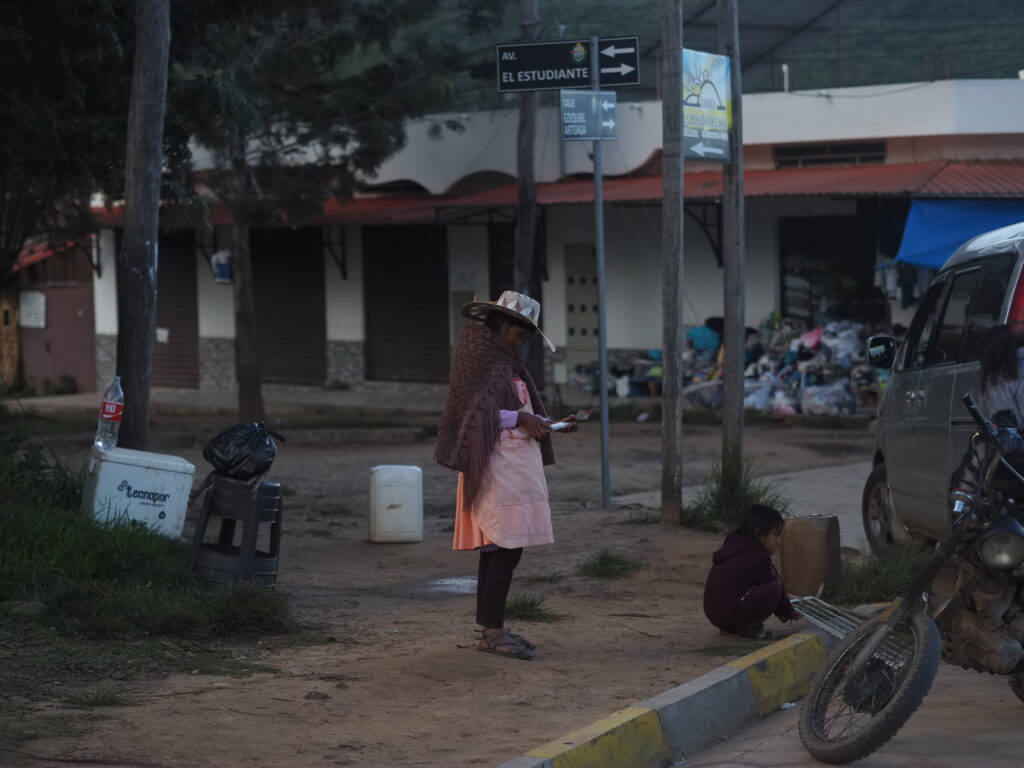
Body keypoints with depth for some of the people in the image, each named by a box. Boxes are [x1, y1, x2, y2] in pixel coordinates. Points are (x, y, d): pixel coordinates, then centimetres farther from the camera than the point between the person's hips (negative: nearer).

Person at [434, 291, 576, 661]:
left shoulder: (506, 360, 20)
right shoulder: (478, 357, -9)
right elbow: (472, 412, -17)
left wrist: (551, 424, 8)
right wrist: (519, 418, -18)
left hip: (518, 461, 10)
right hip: (497, 462, -10)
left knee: (497, 547, 10)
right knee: (506, 547, -13)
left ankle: (491, 629, 13)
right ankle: (492, 631, -12)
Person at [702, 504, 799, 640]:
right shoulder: (756, 558, -15)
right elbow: (777, 586, -4)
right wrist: (789, 612, 12)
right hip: (729, 616, -10)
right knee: (772, 589, -18)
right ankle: (748, 628, -10)